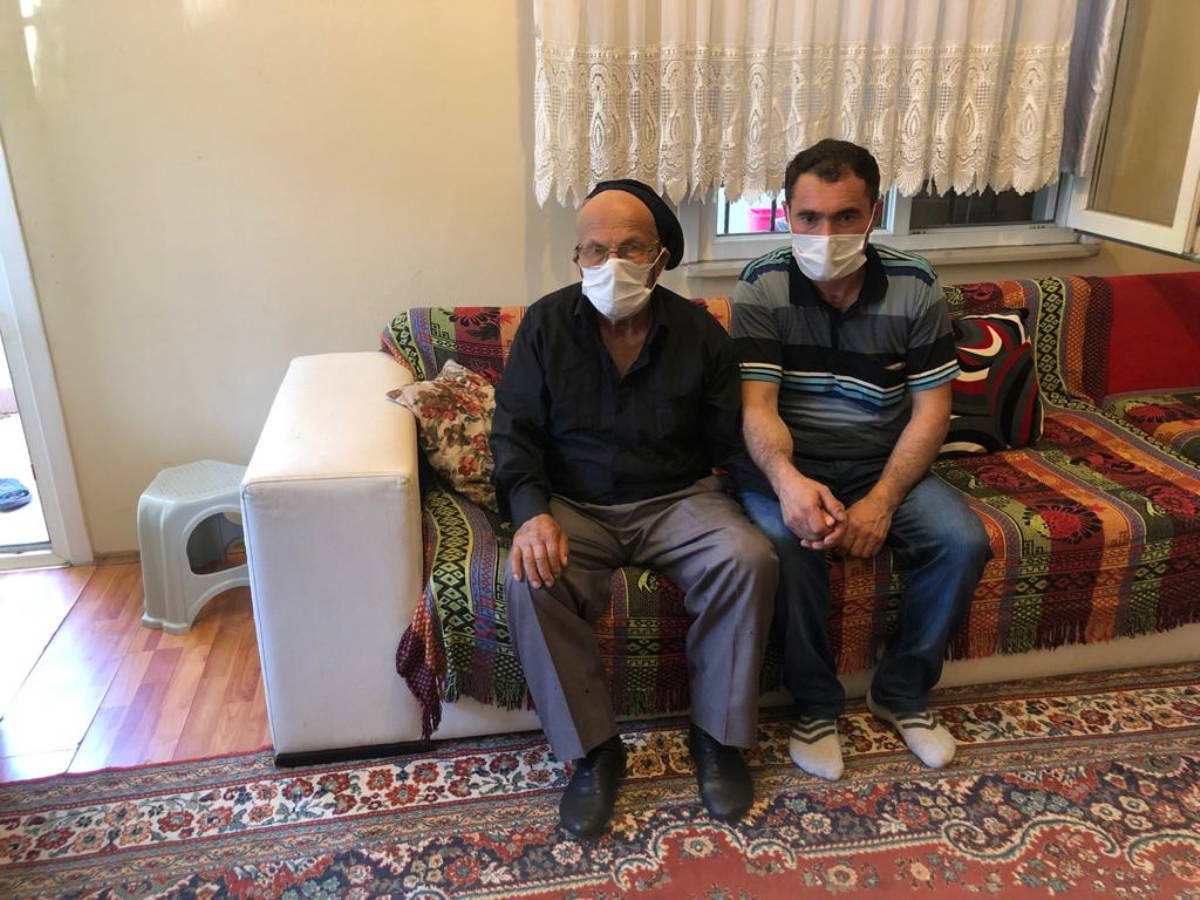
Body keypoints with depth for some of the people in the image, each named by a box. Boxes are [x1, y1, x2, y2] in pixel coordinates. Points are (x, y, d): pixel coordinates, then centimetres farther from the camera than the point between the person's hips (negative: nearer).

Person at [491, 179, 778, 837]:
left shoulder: (699, 332, 2)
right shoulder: (545, 325, 1)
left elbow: (726, 438, 2)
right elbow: (514, 430, -1)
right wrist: (533, 512, -19)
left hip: (677, 497, 1)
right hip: (574, 506, 0)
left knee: (750, 559, -28)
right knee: (530, 580, -31)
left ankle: (717, 735, -6)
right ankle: (593, 751, -11)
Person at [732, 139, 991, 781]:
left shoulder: (914, 287, -5)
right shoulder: (762, 286, -10)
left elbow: (931, 408, -6)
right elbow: (758, 405, -18)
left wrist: (882, 500, -20)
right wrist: (787, 480, -40)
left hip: (884, 464, 3)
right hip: (786, 466, -2)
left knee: (963, 541, -20)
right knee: (789, 545, -32)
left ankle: (902, 692, 5)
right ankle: (815, 704, -7)